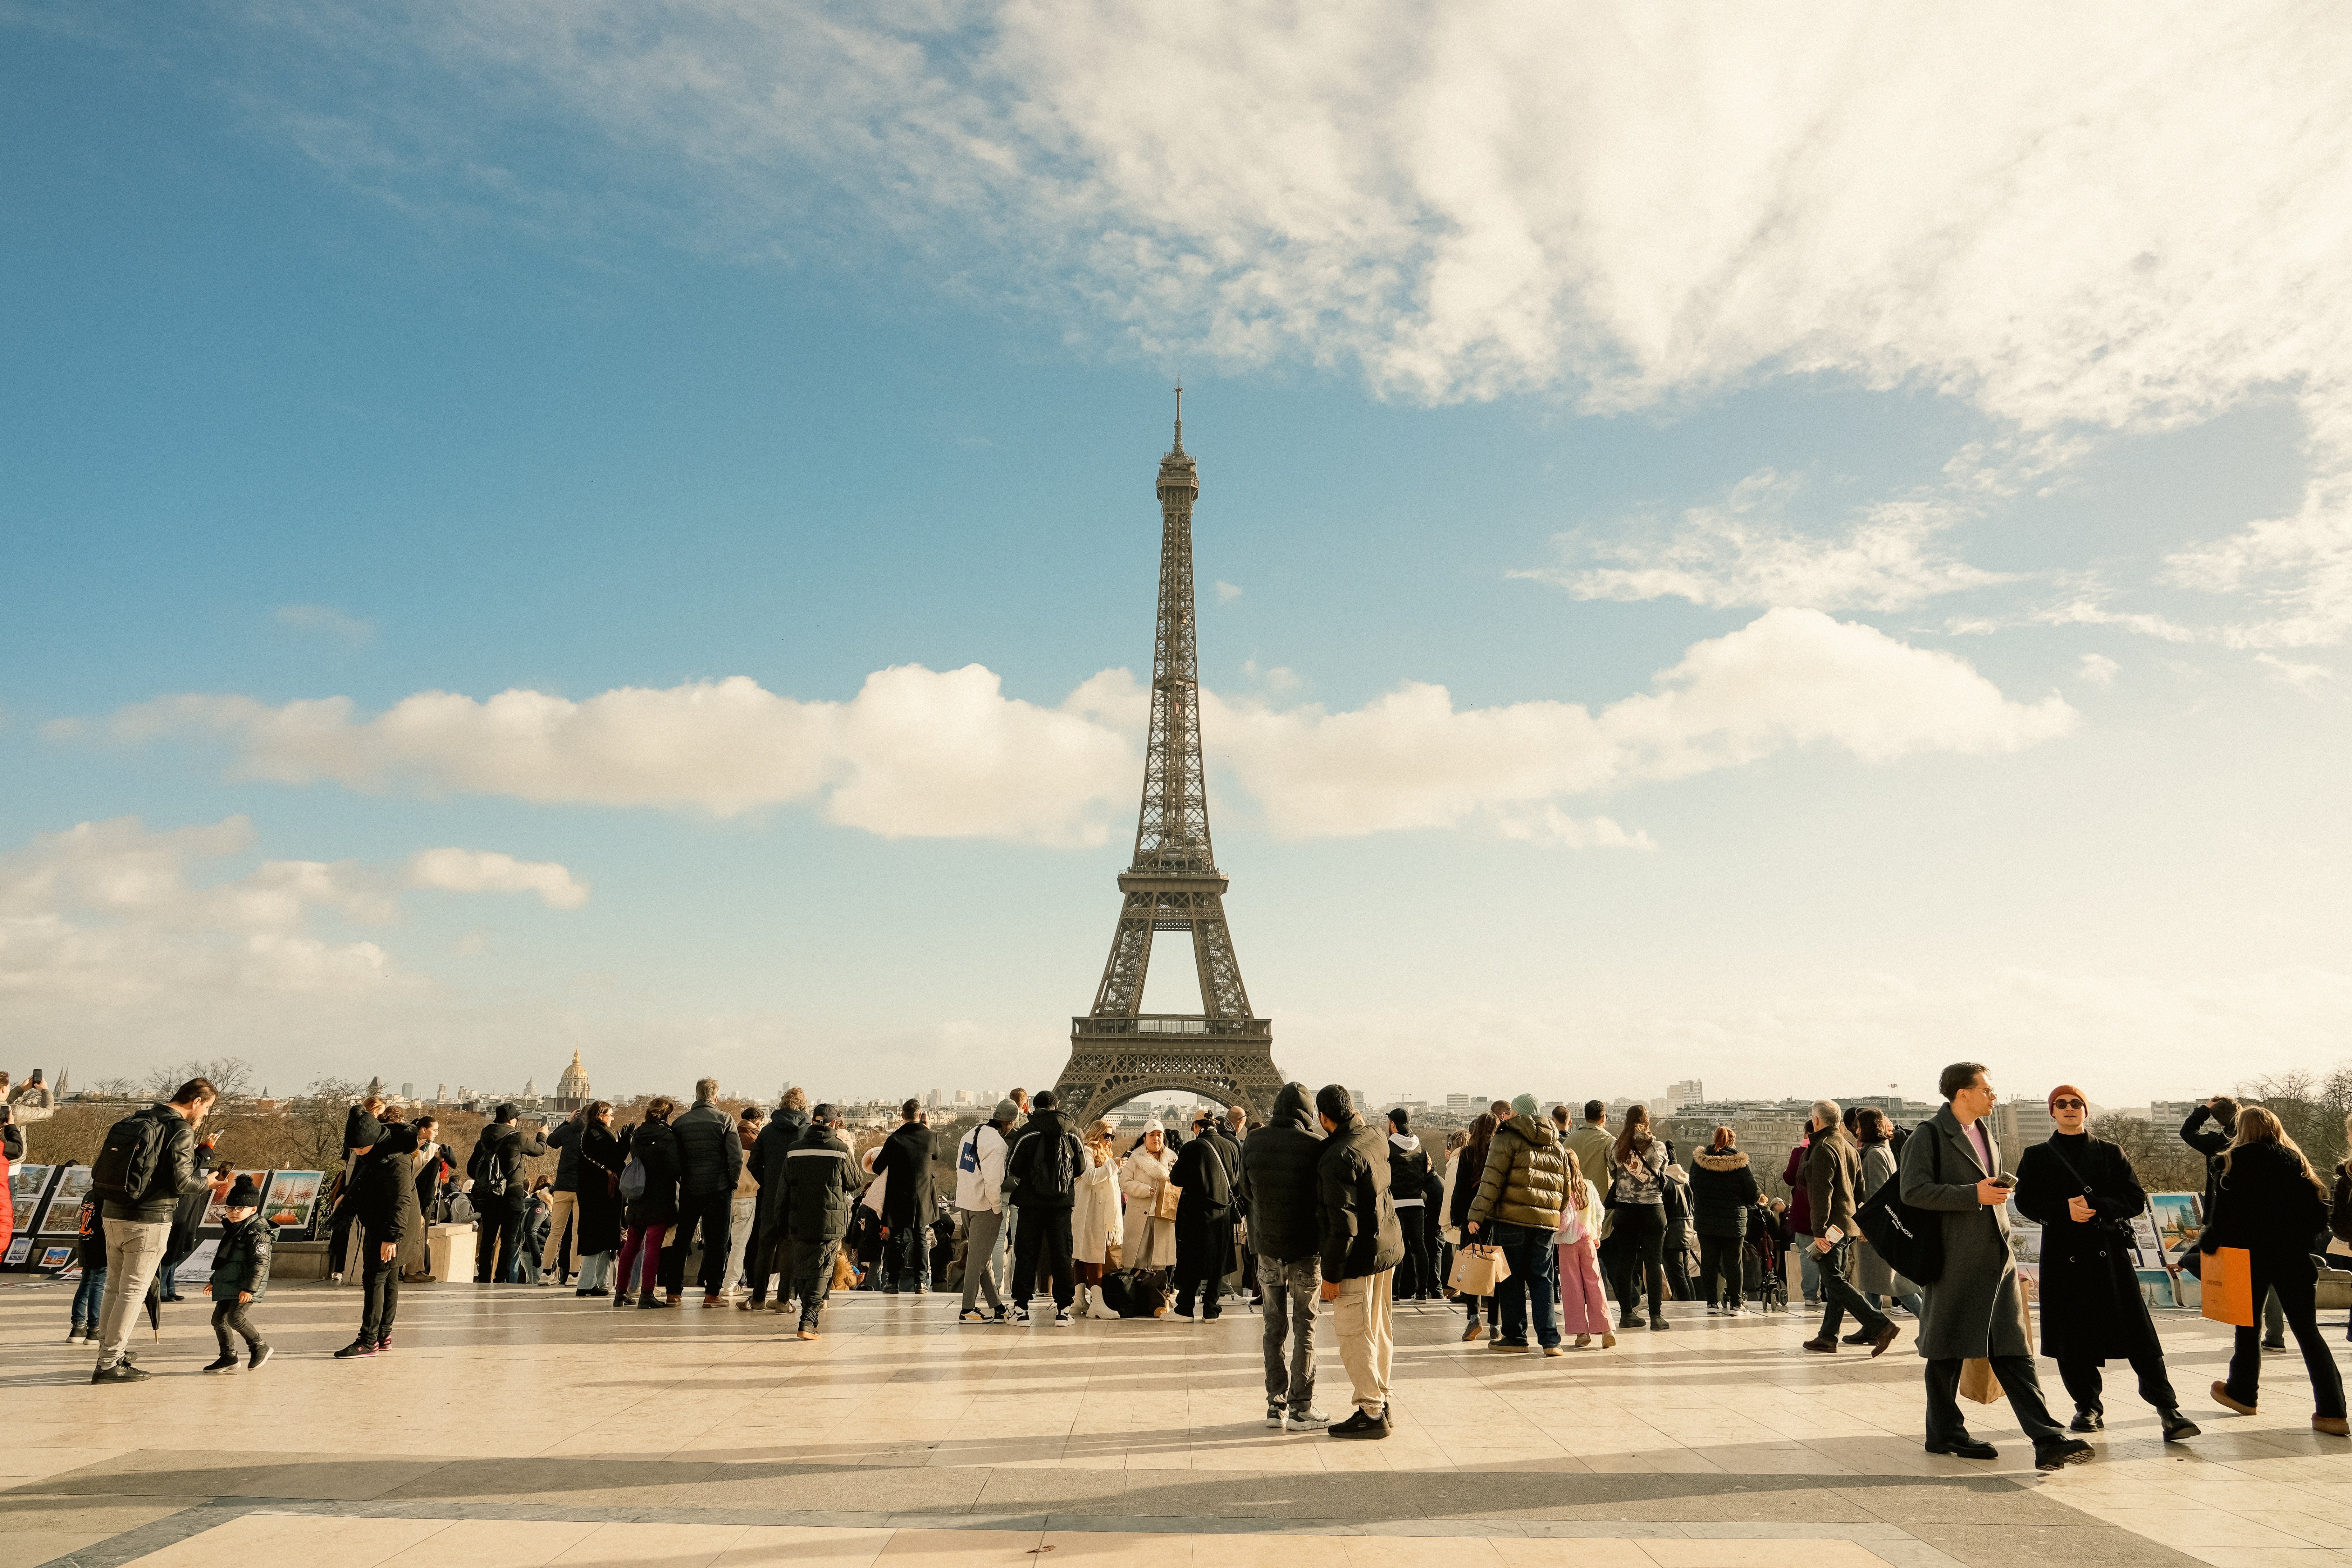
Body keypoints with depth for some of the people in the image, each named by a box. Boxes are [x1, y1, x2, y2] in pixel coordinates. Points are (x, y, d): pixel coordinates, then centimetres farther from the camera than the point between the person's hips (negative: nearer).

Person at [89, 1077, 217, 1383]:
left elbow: (99, 1169, 15)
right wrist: (205, 1180, 3)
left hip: (112, 1215, 8)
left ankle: (111, 1354, 26)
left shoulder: (137, 1119, 11)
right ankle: (110, 1364, 3)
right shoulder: (181, 1130, -12)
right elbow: (180, 1182, -16)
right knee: (133, 1291, 0)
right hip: (149, 1220, -8)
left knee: (115, 1287, 17)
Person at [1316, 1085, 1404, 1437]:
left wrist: (1331, 1275, -17)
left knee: (1356, 1337, 2)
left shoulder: (1338, 1158, -24)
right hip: (1390, 1247, 9)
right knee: (1380, 1329, 19)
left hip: (1361, 1256, -9)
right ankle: (1381, 1402, 29)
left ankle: (1371, 1414, 7)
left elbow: (1343, 1225, -24)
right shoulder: (1376, 1137, 0)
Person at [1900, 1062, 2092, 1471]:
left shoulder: (1984, 1133, 17)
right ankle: (1944, 1433, 16)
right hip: (1955, 1261, -7)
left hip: (1998, 1259, 7)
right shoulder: (1930, 1135, -10)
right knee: (1948, 1350, 5)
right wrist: (1974, 1194, -21)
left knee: (2014, 1352, 2)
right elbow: (1914, 1190, -20)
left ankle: (2049, 1441, -2)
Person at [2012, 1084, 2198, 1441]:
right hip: (2063, 1254, 0)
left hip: (2110, 1252, 0)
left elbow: (2136, 1200, 3)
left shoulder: (2111, 1154, 11)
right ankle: (2088, 1408, 14)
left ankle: (2167, 1408, 2)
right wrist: (2065, 1210, -15)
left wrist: (2096, 1206, -13)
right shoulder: (2037, 1157, 9)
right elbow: (2026, 1203, 2)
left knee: (2137, 1331, -6)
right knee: (2072, 1337, 2)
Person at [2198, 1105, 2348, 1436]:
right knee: (2307, 1331, 6)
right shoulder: (2295, 1160, 5)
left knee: (2247, 1325, 12)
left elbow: (2225, 1211, -11)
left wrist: (2209, 1243, 0)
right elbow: (2319, 1216, 4)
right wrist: (2299, 1240, 17)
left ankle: (2242, 1393, 25)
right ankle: (2331, 1411, -3)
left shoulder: (2239, 1160, -7)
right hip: (2293, 1259, 3)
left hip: (2252, 1256, -3)